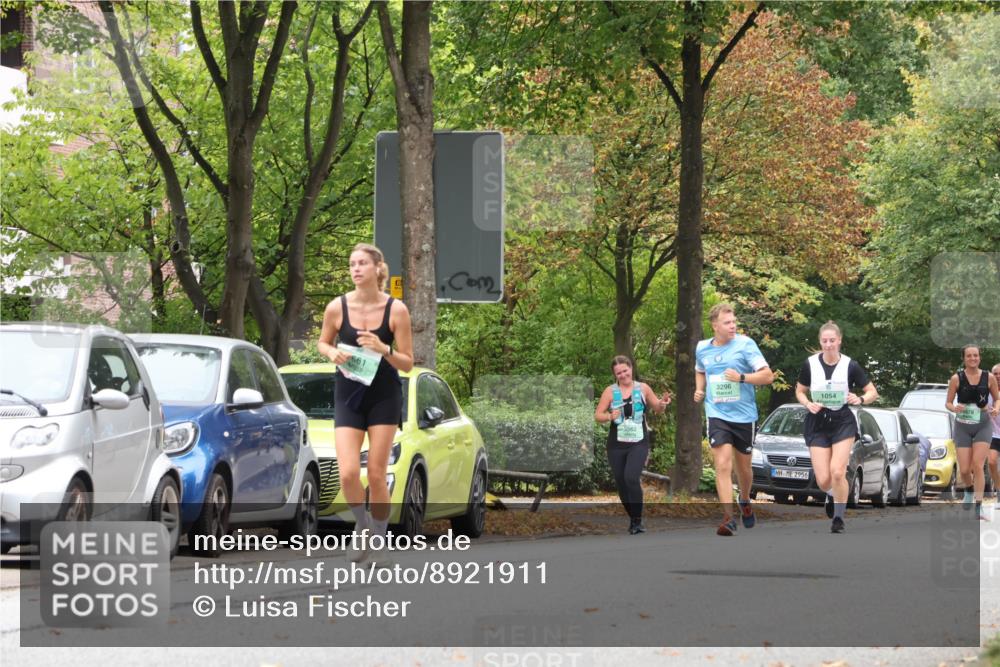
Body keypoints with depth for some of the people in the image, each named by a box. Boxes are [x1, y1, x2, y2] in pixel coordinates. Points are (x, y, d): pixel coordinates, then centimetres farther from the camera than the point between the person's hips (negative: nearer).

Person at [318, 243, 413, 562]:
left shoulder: (396, 310, -9)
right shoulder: (337, 307, -6)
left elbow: (407, 363, -5)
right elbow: (322, 342, 12)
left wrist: (383, 349, -24)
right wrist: (333, 353, -11)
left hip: (384, 395, -1)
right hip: (348, 395, 1)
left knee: (376, 475, -1)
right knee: (348, 473, -12)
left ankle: (379, 535, 16)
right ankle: (361, 525, 16)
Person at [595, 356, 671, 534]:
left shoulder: (643, 388, 3)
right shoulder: (610, 391, 1)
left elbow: (657, 409, 15)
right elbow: (597, 415, -1)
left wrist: (662, 404, -7)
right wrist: (609, 416, -21)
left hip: (638, 443, -2)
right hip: (616, 445, 2)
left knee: (631, 478, -21)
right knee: (621, 483, 6)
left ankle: (637, 521, -11)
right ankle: (633, 519, 26)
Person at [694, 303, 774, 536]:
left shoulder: (745, 344, -7)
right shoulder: (702, 349, 5)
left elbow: (768, 375, -10)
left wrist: (742, 377, -23)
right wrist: (699, 390, 7)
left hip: (744, 415, -1)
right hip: (717, 414, 1)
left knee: (743, 468, 14)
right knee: (723, 466, -15)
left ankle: (745, 502, 44)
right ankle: (728, 518, -17)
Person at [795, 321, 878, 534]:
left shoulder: (850, 365, -6)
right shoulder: (810, 364, -3)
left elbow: (873, 393, 0)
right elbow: (800, 391, 10)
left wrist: (860, 399, -22)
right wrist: (808, 404, -11)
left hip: (843, 422, -1)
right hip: (817, 423, 1)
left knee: (837, 472, -17)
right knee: (823, 480, -4)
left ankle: (838, 518, 2)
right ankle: (831, 495, 34)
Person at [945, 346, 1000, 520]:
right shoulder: (956, 378, -5)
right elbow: (948, 403, 1)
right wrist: (954, 408, -21)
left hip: (983, 425, -1)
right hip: (963, 426, 1)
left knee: (977, 465, -13)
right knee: (964, 470, -1)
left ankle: (979, 508, -9)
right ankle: (969, 492, 34)